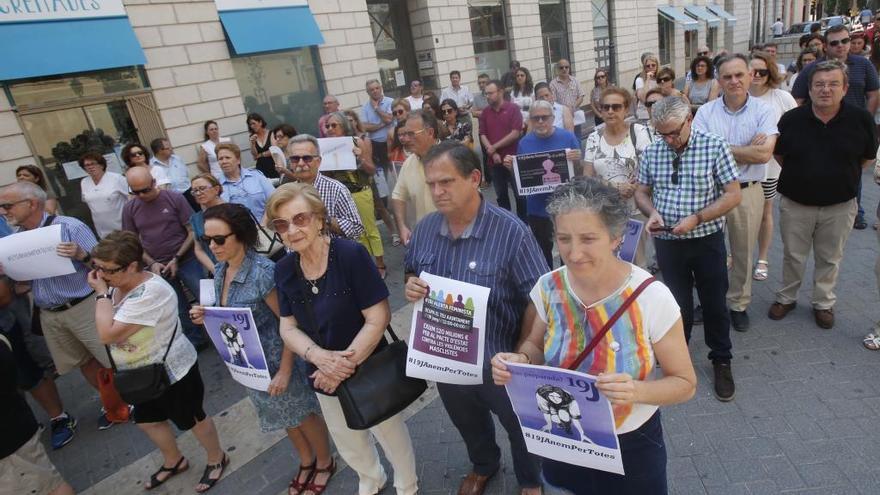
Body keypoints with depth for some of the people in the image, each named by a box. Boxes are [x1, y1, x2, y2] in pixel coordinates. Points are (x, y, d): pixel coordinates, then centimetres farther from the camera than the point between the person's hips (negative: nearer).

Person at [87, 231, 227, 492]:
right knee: (147, 421, 25)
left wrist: (101, 293, -27)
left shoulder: (151, 292, -34)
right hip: (143, 374, 9)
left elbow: (107, 334, -34)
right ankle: (174, 461, 50)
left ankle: (217, 459, 38)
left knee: (193, 419, 13)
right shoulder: (116, 285, -5)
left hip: (172, 372, -9)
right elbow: (105, 329, 10)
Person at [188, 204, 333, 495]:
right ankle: (306, 462, 50)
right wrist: (206, 316, -9)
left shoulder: (262, 272, -27)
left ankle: (324, 463, 43)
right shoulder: (220, 271, -4)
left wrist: (285, 371, -21)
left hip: (275, 359, -7)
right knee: (285, 418, 26)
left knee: (303, 415, 16)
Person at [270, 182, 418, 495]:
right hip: (324, 378, 5)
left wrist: (344, 365, -24)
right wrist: (319, 357, -22)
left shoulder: (351, 255, -24)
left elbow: (378, 319, -24)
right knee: (348, 445, 29)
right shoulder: (284, 270, -8)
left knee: (391, 436, 20)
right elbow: (288, 328, -4)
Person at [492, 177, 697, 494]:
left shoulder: (653, 298, -23)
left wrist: (637, 391, -33)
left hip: (631, 446, -2)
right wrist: (520, 360, -21)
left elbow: (685, 384, -13)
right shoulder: (548, 288, -15)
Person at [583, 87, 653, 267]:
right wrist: (616, 187, -13)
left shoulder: (639, 132, -5)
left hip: (636, 210, -2)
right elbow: (587, 179, -1)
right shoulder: (594, 138, 2)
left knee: (637, 261, 8)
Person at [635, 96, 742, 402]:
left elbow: (733, 195, -10)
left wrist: (696, 218, -22)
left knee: (714, 304, 11)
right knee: (678, 304, 15)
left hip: (707, 241, -2)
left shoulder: (715, 147, -10)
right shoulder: (652, 152, -2)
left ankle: (721, 361, 31)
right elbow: (642, 192, 7)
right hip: (667, 242, 2)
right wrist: (651, 213, -14)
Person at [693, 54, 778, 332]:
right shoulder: (705, 112, -2)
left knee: (743, 253, 12)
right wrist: (748, 149, -14)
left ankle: (738, 304, 30)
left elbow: (764, 154, -17)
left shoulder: (763, 112, -4)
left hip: (747, 192, 0)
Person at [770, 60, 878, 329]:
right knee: (793, 256, 13)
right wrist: (800, 175, 4)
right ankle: (786, 297, 31)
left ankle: (823, 303, 32)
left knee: (830, 258, 14)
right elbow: (779, 153, 7)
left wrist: (844, 177, 5)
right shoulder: (791, 119, -10)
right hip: (795, 203, 0)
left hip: (839, 206, 1)